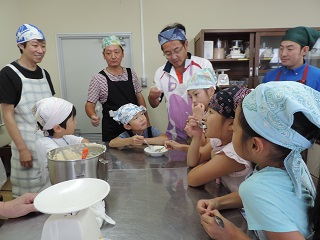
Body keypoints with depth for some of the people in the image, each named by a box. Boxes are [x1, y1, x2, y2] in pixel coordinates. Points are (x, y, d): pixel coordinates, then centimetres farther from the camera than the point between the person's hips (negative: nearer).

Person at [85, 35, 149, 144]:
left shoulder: (131, 74, 4)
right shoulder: (99, 79, -6)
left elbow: (140, 98, 10)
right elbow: (90, 104, -4)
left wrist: (147, 122, 6)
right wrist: (93, 116, -25)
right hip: (112, 132, -3)